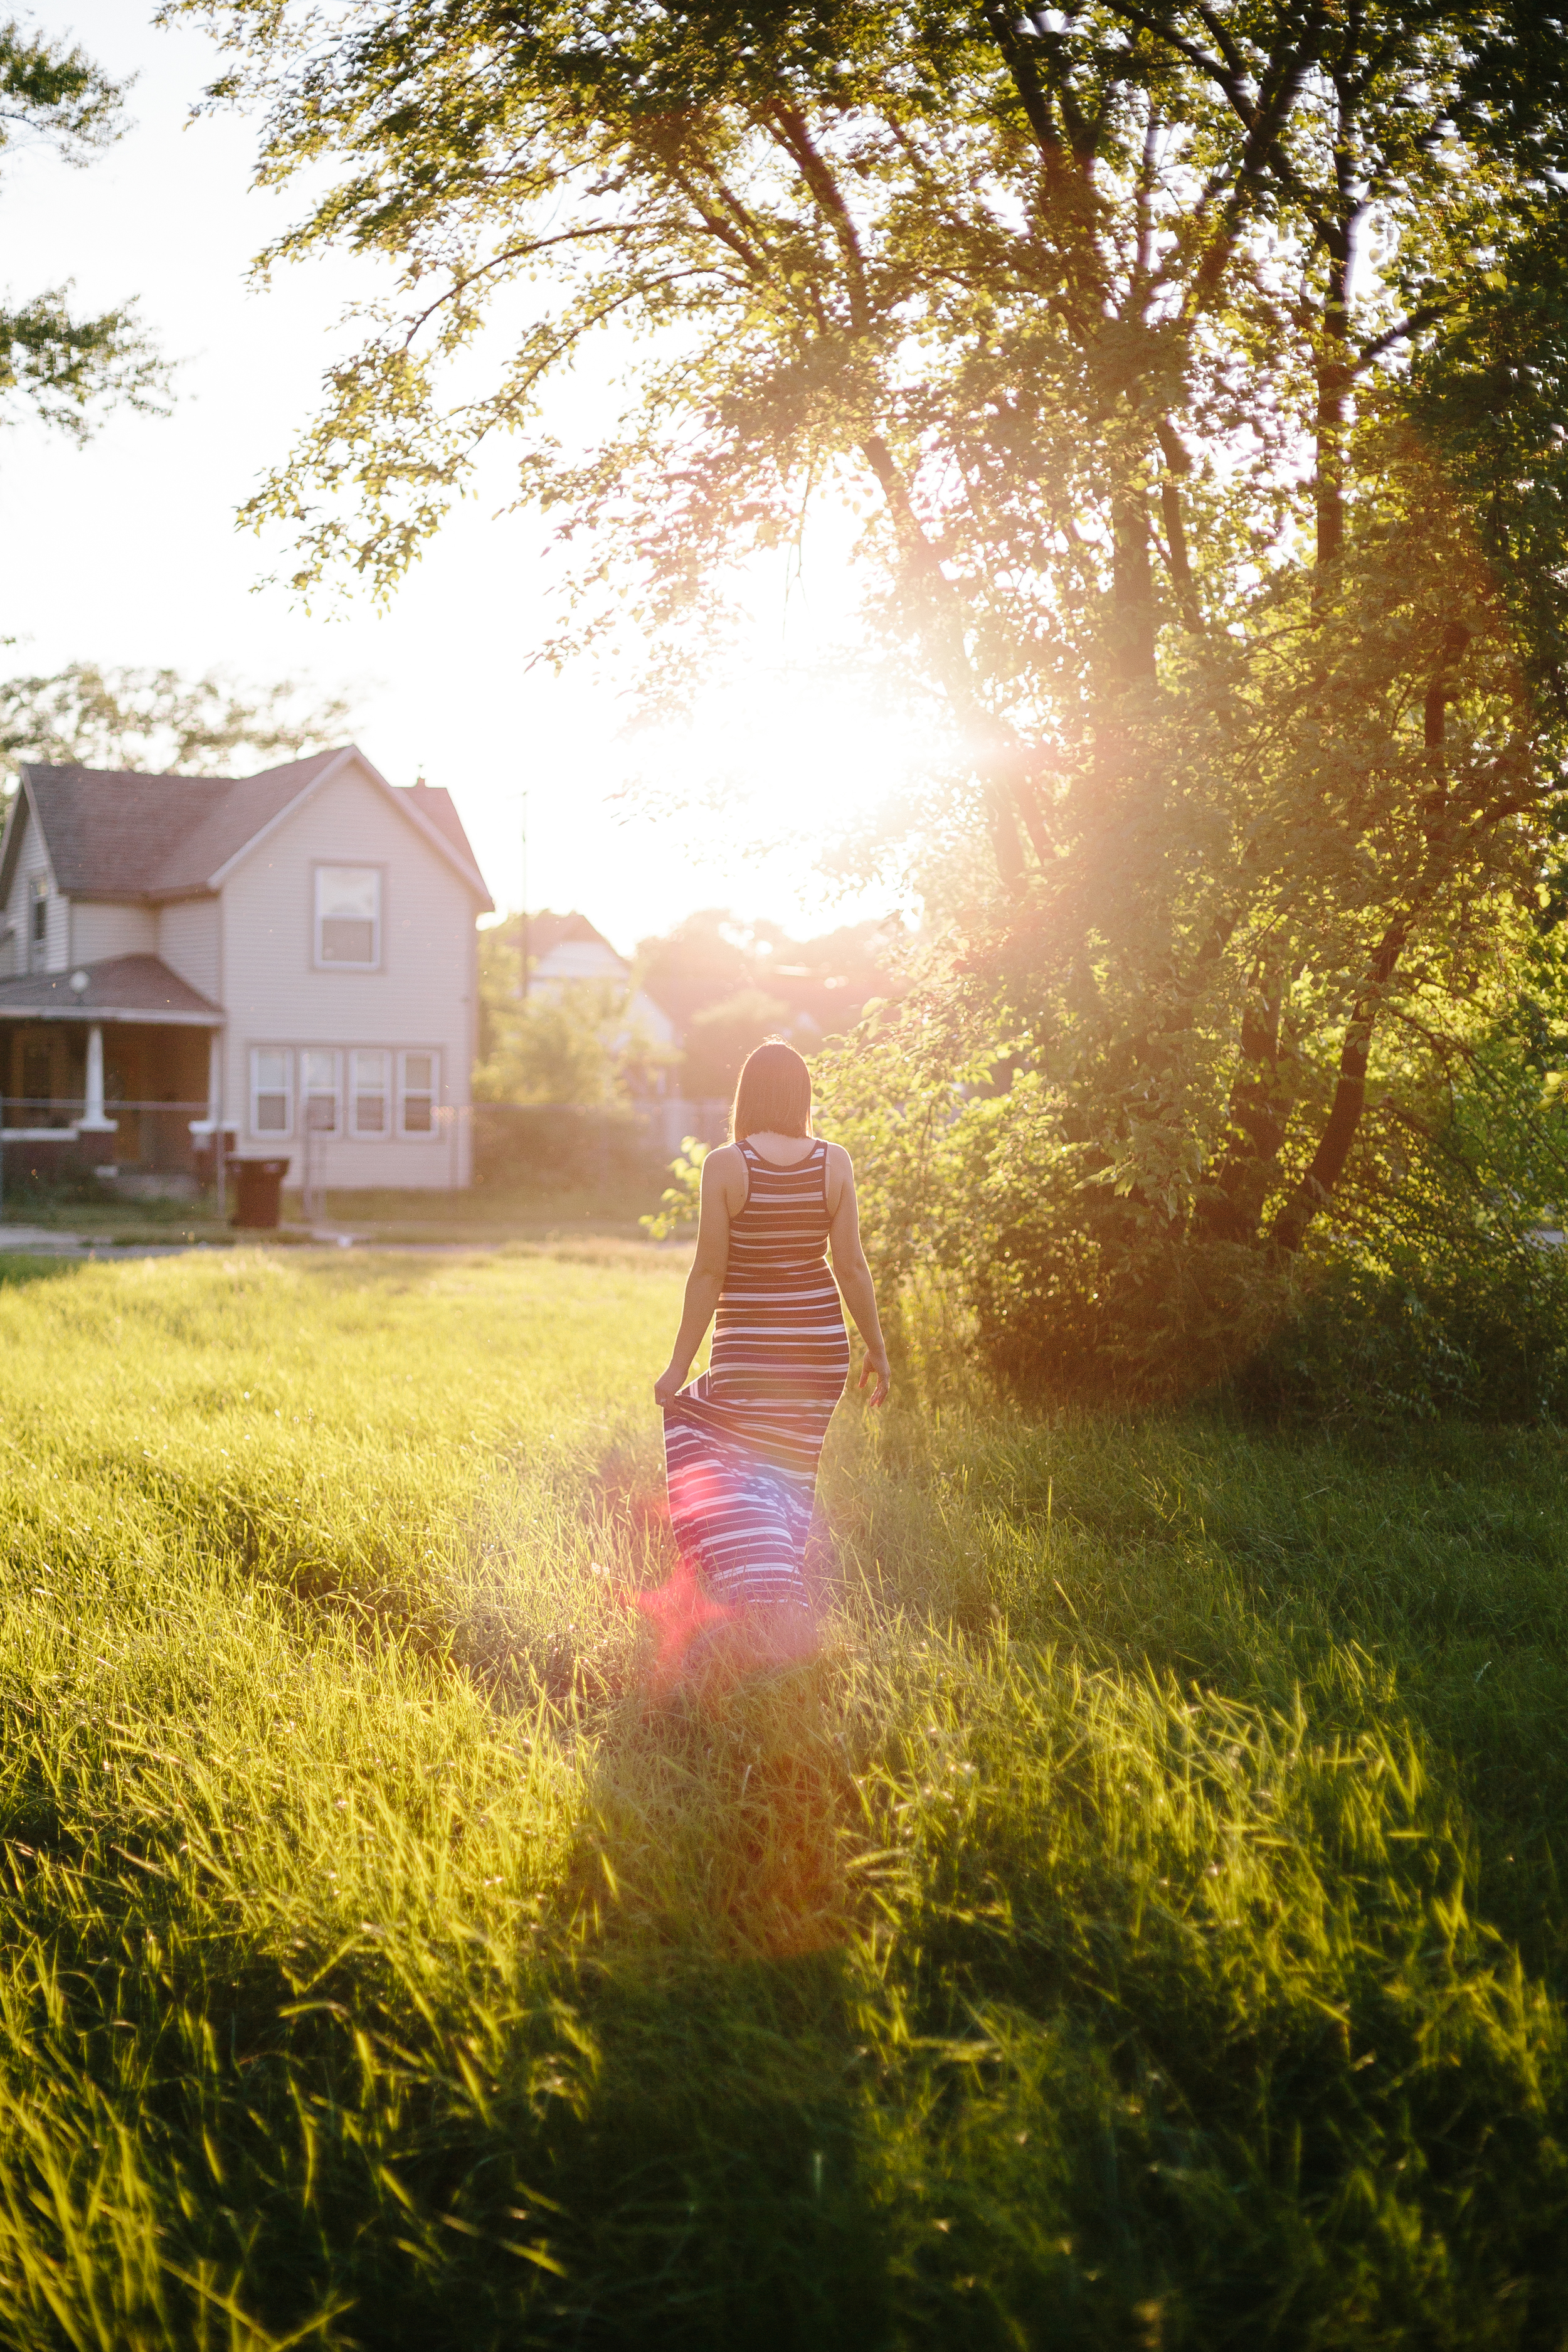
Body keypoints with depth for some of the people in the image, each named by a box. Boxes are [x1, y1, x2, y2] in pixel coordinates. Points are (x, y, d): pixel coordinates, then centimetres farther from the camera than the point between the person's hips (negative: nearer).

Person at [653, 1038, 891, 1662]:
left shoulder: (724, 1165, -11)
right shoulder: (834, 1163, -3)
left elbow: (708, 1272, -10)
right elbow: (852, 1266, -2)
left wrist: (679, 1365, -2)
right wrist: (877, 1348, 10)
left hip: (747, 1345, -3)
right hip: (821, 1341, 3)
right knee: (787, 1473, 16)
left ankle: (764, 1600, -9)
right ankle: (783, 1602, 22)